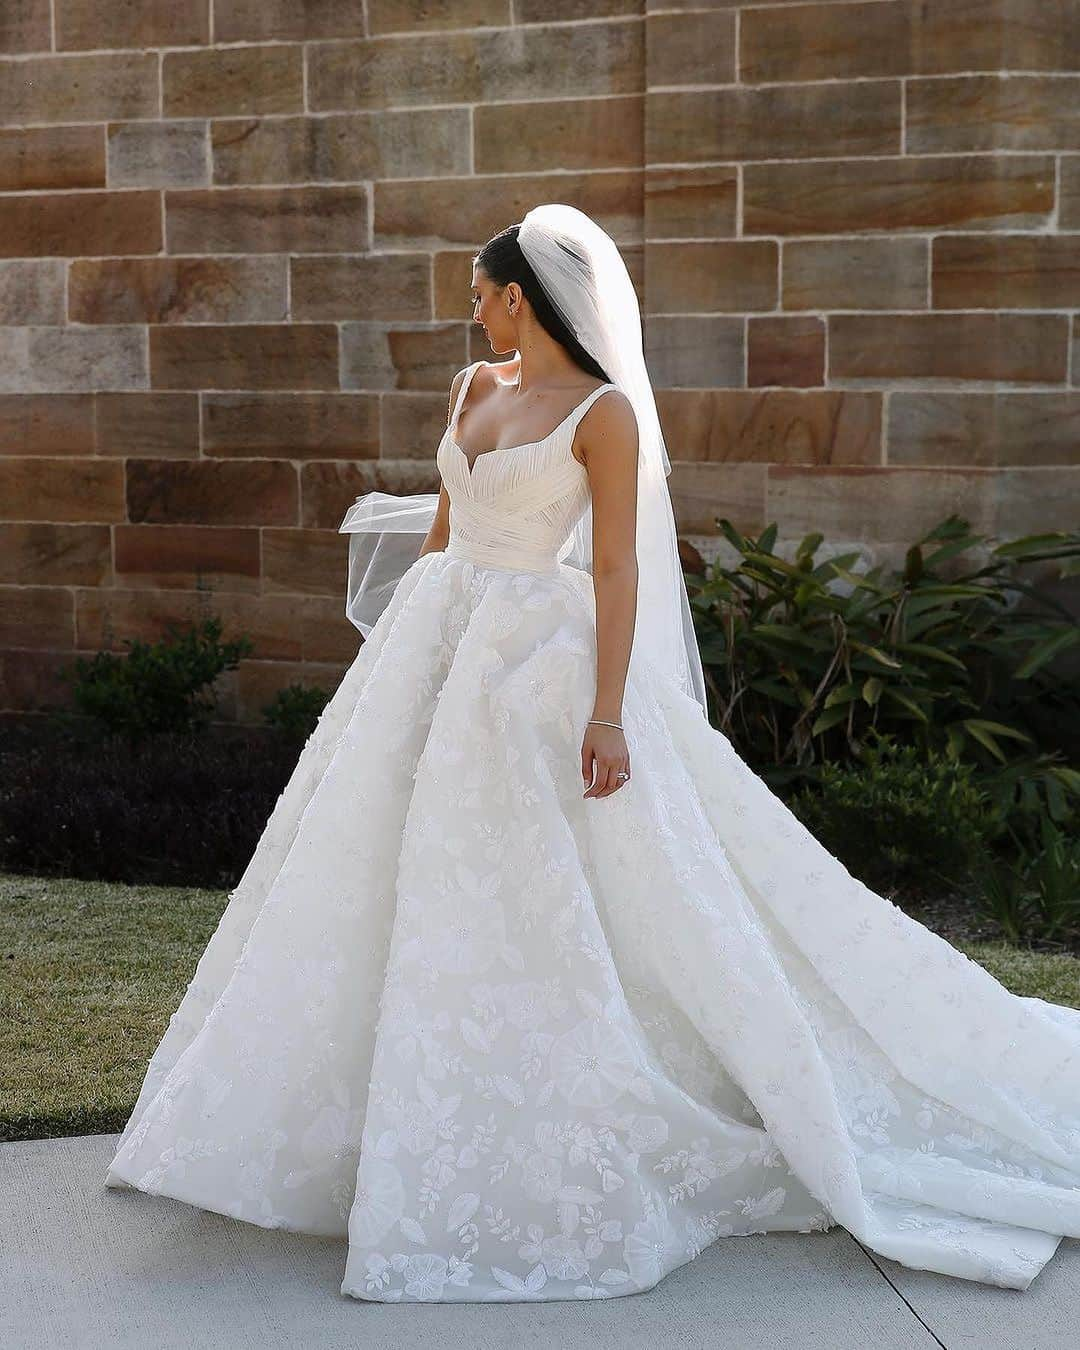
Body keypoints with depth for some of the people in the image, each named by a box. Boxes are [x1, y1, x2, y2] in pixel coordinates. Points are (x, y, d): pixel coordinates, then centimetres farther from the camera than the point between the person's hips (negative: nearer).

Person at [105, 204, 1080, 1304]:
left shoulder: (604, 410, -10)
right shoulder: (474, 389, 12)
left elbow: (617, 569, -14)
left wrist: (607, 711, -20)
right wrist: (395, 653, 19)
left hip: (539, 658, -7)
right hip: (438, 647, 8)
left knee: (541, 895, -4)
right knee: (388, 879, 9)